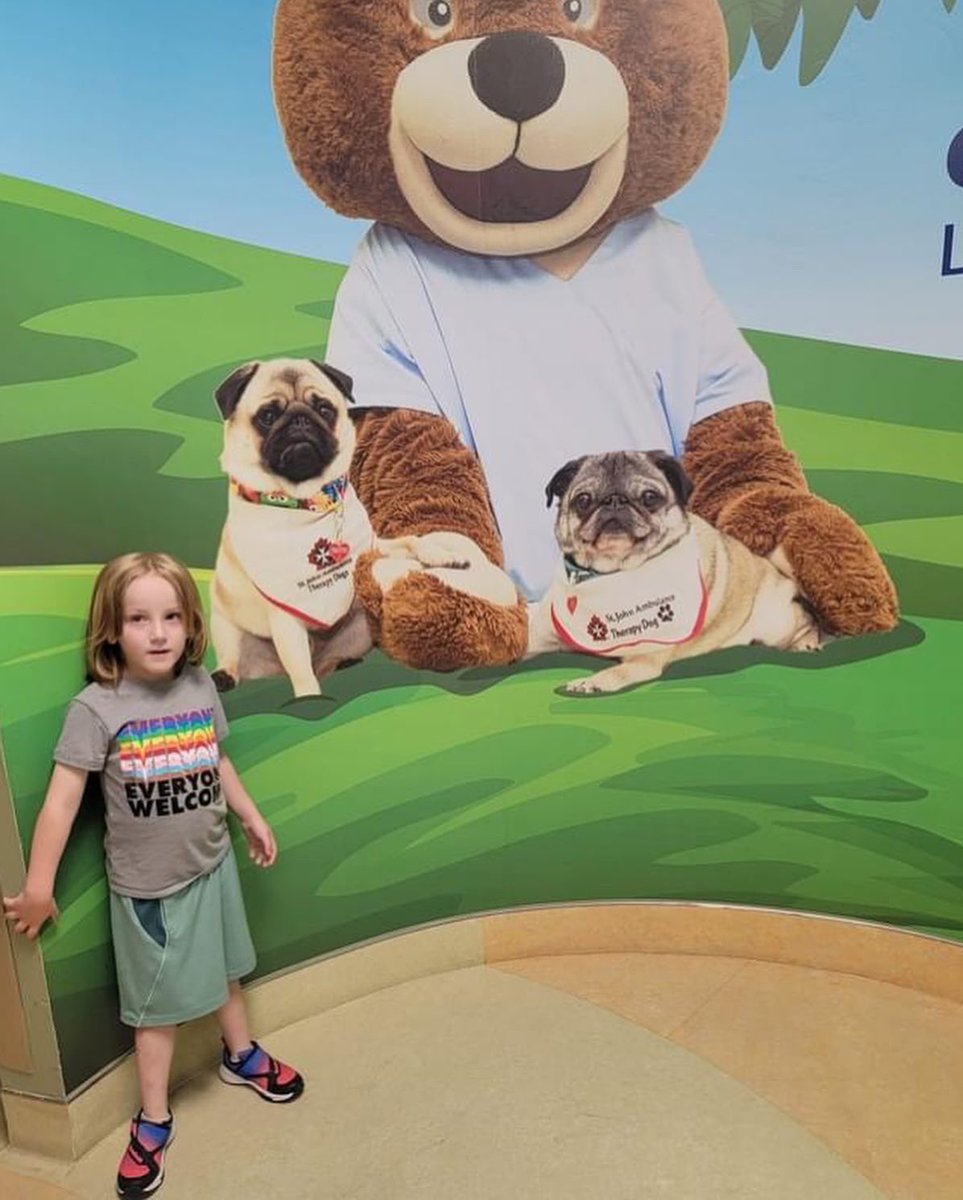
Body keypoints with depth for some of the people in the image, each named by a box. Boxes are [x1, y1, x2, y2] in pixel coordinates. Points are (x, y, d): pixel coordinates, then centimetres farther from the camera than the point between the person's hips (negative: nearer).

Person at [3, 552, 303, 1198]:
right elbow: (61, 800, -19)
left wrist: (253, 818, 13)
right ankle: (153, 1121, 35)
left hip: (214, 864, 4)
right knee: (160, 1003, 12)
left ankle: (241, 1056, 50)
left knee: (224, 970, 24)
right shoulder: (96, 708, -22)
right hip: (148, 884, -4)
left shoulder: (200, 684, -9)